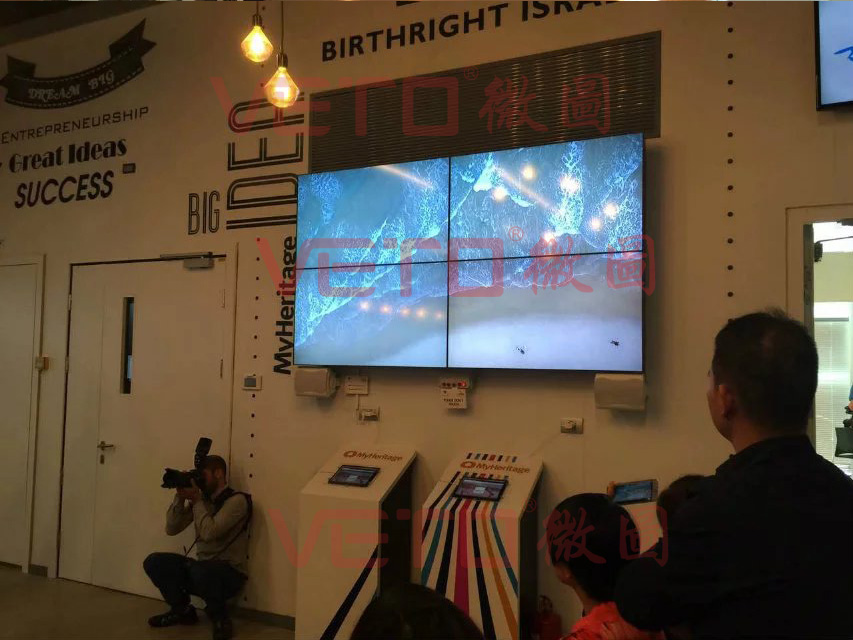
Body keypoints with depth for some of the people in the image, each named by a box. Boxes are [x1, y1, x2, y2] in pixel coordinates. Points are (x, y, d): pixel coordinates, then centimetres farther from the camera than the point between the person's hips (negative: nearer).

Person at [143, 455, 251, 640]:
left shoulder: (237, 500, -13)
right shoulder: (202, 499, 9)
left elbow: (209, 532, -24)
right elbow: (171, 529, 5)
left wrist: (196, 500, -15)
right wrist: (180, 497, -6)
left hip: (229, 573, -7)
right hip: (202, 567, 7)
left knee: (200, 570, -39)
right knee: (153, 562, -9)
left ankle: (220, 618, -9)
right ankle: (182, 610, 12)